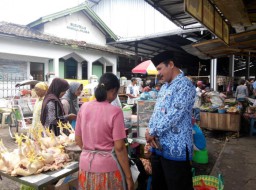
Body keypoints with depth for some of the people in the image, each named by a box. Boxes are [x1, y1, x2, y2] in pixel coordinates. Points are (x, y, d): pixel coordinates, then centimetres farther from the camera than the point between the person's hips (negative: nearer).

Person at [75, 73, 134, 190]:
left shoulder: (84, 107, -2)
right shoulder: (115, 111, -17)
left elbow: (78, 140, 6)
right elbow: (119, 147, -17)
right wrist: (128, 176, -8)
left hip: (85, 164, 5)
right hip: (107, 167, -5)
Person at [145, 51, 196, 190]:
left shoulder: (185, 85, -13)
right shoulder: (164, 87, 16)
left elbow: (174, 115, -22)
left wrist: (152, 132, -13)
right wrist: (151, 132, -4)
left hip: (176, 149, -8)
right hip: (158, 146, 9)